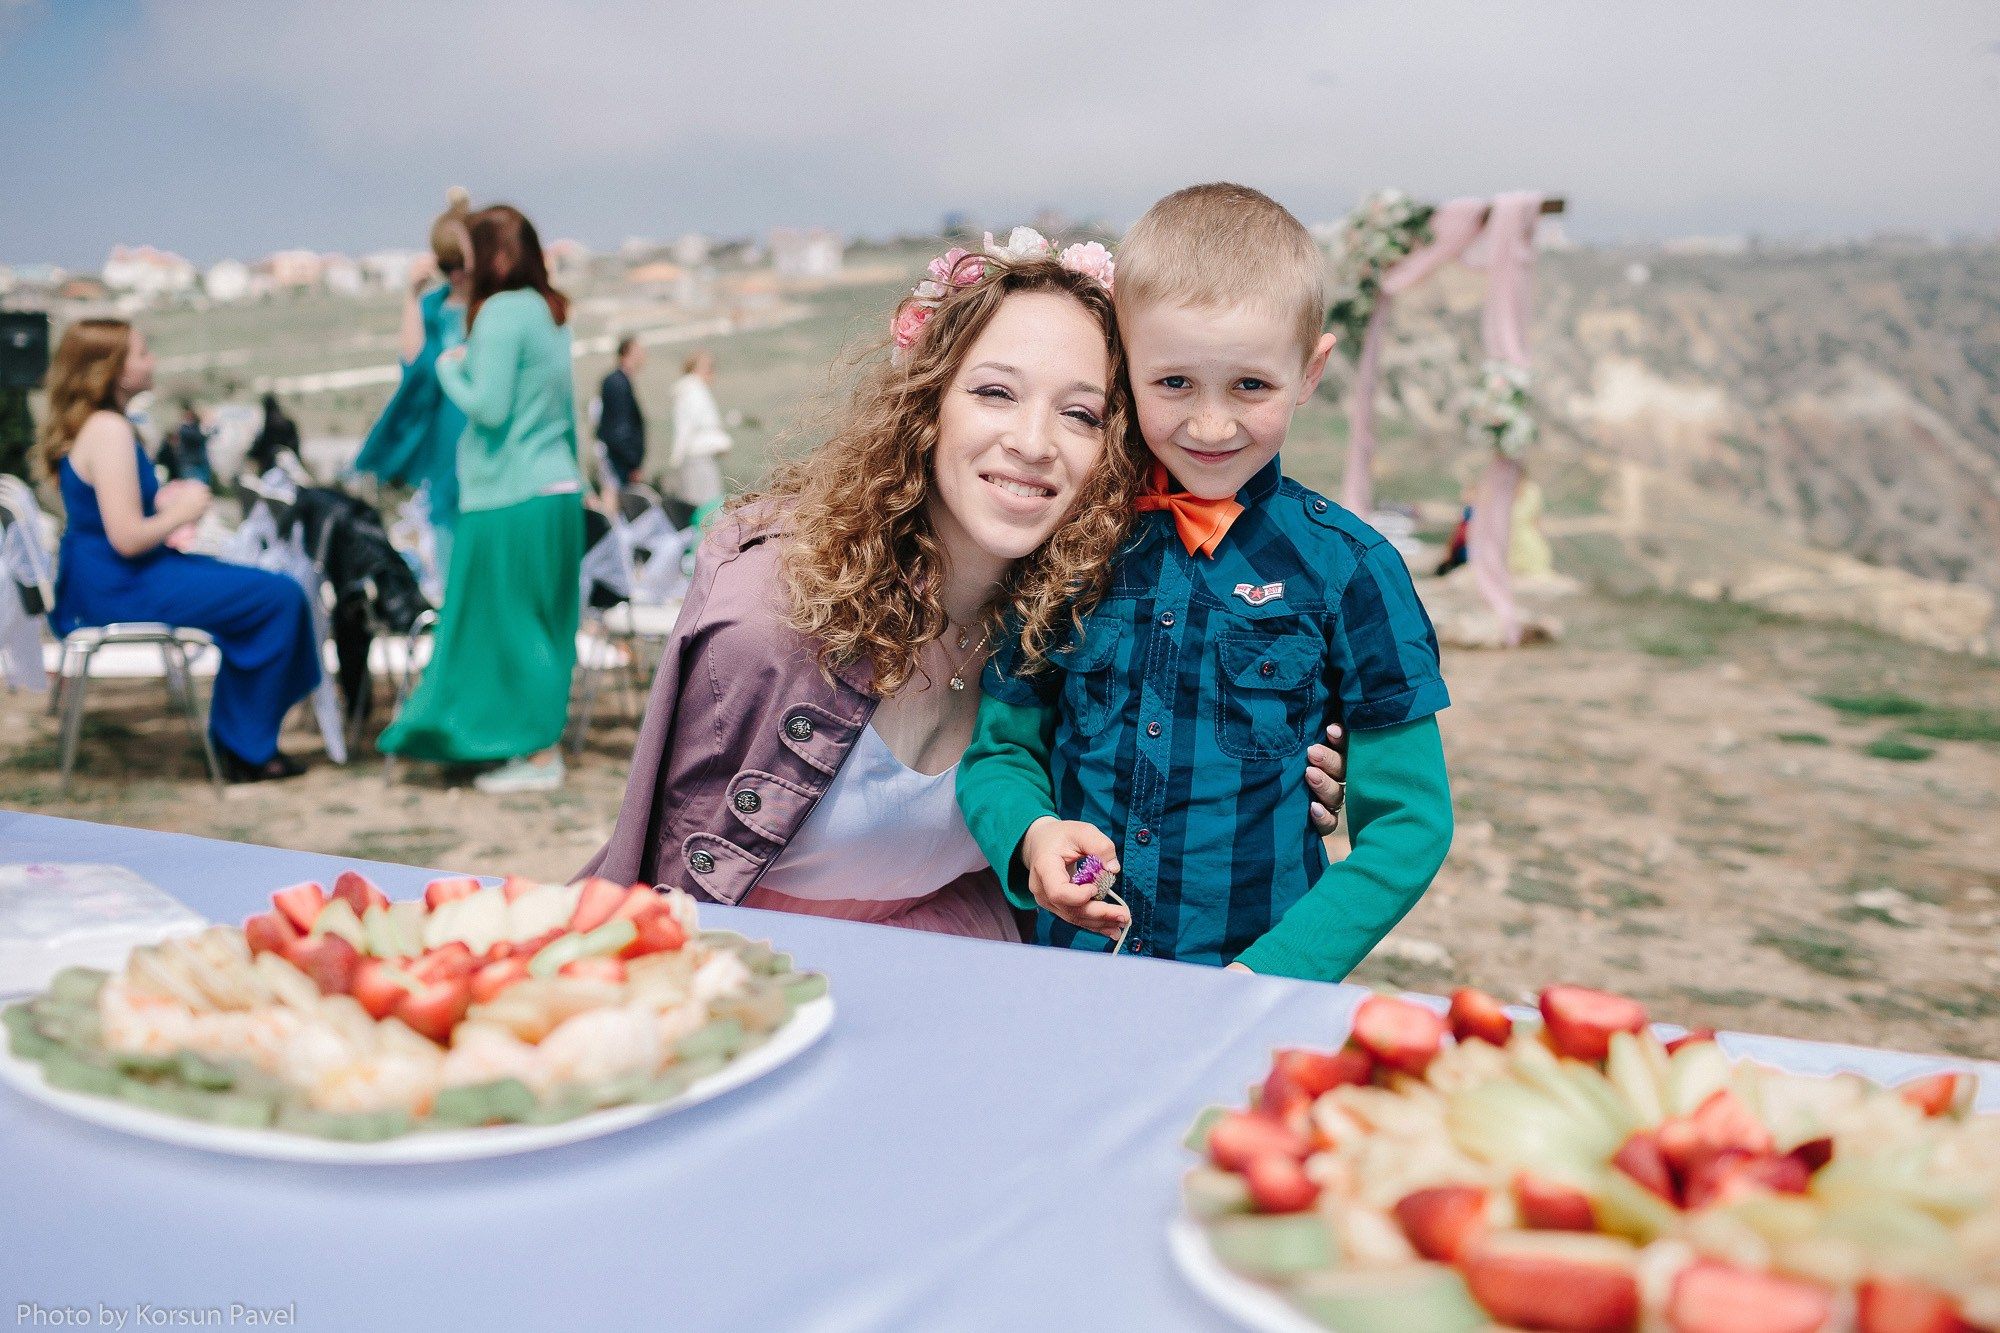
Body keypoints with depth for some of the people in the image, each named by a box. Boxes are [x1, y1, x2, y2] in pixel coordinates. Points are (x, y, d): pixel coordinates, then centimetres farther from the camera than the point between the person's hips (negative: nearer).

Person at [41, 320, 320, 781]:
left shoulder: (79, 424, 11)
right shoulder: (110, 431, -20)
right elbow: (127, 538, -25)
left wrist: (162, 500, 9)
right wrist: (180, 513, -9)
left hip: (95, 579, 11)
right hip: (121, 588, -11)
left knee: (249, 590, 20)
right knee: (280, 596, -9)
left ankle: (231, 739, 18)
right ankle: (248, 749, 1)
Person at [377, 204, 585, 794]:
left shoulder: (501, 312, -13)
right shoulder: (551, 311, 14)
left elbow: (488, 407, -18)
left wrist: (450, 369, -2)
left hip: (511, 497, -9)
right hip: (559, 486, 9)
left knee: (509, 623, 0)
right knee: (539, 625, 13)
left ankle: (539, 754, 4)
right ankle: (538, 745, 20)